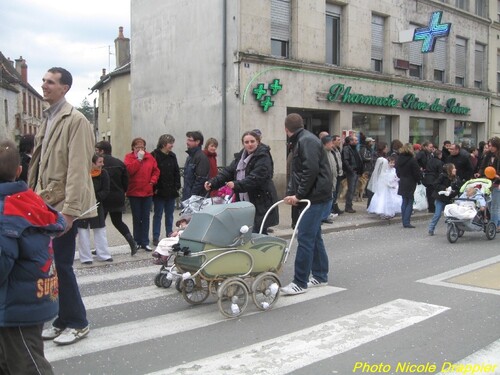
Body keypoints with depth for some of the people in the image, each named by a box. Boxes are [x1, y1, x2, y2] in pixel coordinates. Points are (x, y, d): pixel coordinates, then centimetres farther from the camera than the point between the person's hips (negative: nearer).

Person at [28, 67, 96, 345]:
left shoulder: (75, 120, -10)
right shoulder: (48, 119, 16)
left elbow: (78, 169, -17)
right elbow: (39, 163, 15)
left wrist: (69, 210, -21)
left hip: (63, 205, -8)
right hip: (46, 204, 8)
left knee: (61, 265, -3)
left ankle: (78, 323, 12)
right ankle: (64, 319, 24)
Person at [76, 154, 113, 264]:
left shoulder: (103, 174, -6)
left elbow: (105, 191, -6)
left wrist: (95, 197, -19)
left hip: (96, 205, 3)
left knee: (100, 229, 7)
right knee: (83, 230, 1)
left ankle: (104, 254, 16)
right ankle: (86, 257, 9)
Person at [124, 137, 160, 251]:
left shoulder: (150, 157, 5)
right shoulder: (129, 157, -3)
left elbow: (156, 170, 7)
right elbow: (130, 170, -18)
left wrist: (153, 181, -8)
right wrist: (139, 159, -18)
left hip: (147, 192, 2)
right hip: (134, 192, -2)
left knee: (146, 217, 5)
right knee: (136, 217, 7)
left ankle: (145, 242, 9)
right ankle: (137, 241, 16)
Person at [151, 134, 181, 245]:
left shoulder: (172, 156, 10)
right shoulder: (154, 156, -10)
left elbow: (177, 172, 13)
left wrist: (177, 186, 5)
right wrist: (155, 188, -15)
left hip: (171, 191, 6)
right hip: (159, 192, -5)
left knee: (170, 215, 12)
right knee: (158, 214, 2)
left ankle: (169, 235, 21)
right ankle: (156, 238, 7)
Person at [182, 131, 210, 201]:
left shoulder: (201, 157, -14)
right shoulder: (190, 156, 16)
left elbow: (200, 180, -19)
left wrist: (192, 196, -19)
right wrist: (185, 194, 16)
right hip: (187, 197, 9)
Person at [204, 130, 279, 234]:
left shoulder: (263, 157, -10)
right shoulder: (240, 156, 16)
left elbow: (255, 178, -23)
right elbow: (228, 171, 8)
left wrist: (237, 185, -34)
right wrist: (213, 182, -6)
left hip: (260, 203, -7)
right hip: (244, 202, 7)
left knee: (258, 232, -10)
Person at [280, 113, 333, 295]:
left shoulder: (307, 141, -13)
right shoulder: (299, 142, 19)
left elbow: (311, 171, -23)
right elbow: (296, 173, 17)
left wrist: (298, 195, -17)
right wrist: (291, 193, 4)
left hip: (316, 196, -10)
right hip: (312, 196, 10)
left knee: (305, 238, -10)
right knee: (314, 236, 15)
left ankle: (300, 283, -6)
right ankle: (320, 276, 26)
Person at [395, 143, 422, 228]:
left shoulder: (398, 159, 3)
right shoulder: (412, 160, -15)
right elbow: (417, 173, -12)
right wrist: (419, 179, 4)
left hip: (402, 183, 6)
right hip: (410, 184, -6)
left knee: (404, 202, 14)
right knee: (410, 203, -1)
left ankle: (404, 221, 16)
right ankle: (406, 222, -5)